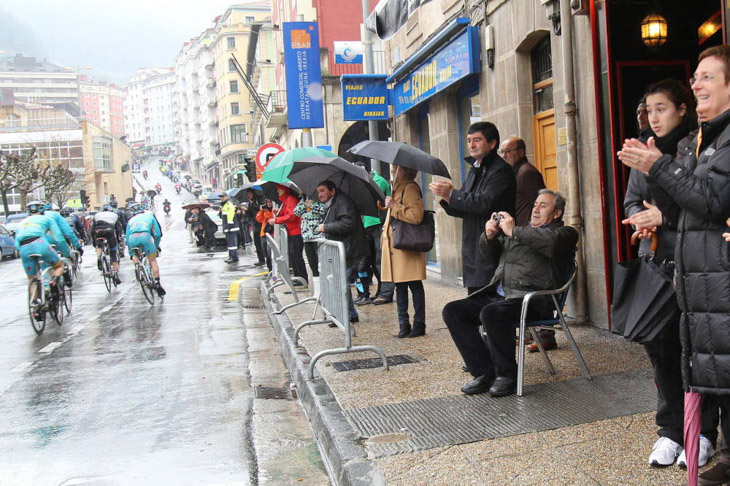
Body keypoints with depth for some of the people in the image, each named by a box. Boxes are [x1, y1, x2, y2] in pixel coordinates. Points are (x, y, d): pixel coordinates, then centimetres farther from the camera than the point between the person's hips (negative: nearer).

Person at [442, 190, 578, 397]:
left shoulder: (565, 233, 8)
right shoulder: (522, 231, 29)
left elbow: (552, 242, -18)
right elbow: (490, 254, 26)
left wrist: (513, 231, -12)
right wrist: (489, 236, 3)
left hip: (532, 300, -8)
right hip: (498, 295, 8)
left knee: (491, 313, -35)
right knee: (452, 311, -10)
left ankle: (507, 374, -14)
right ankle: (485, 373, -7)